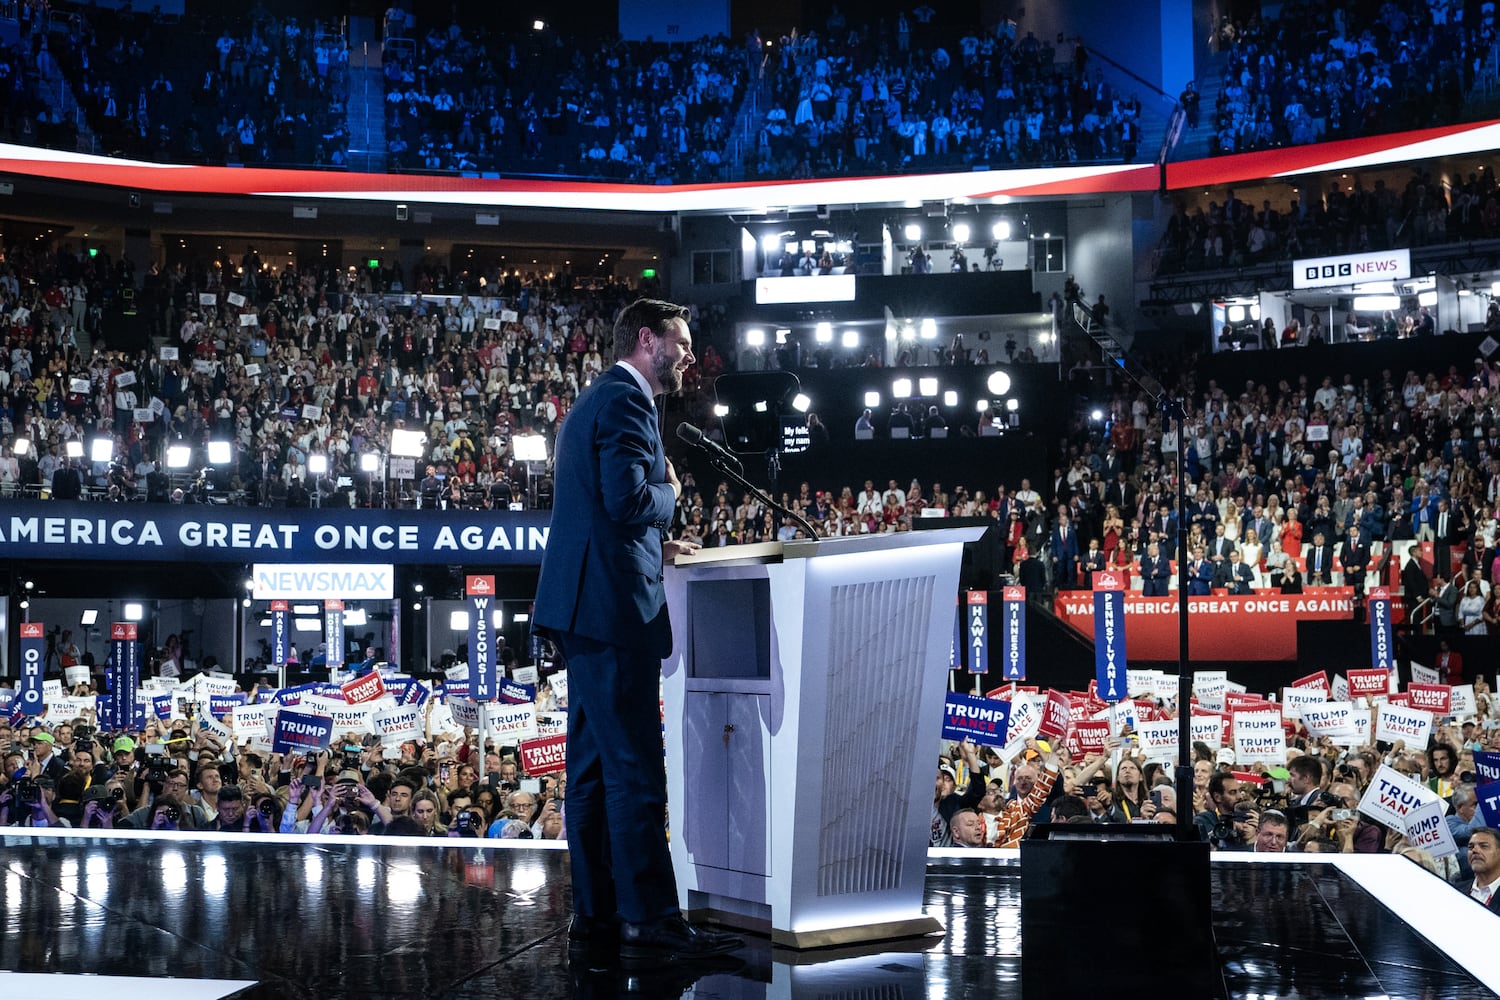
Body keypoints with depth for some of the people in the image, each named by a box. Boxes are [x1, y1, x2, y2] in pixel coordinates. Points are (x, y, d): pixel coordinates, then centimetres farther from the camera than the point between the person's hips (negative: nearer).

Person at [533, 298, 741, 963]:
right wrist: (670, 491, -3)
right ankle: (650, 922, -5)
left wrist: (654, 546, 18)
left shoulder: (591, 402, 23)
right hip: (614, 608, -11)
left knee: (594, 767, 11)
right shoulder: (626, 400, -10)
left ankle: (594, 915, 16)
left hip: (582, 608, 11)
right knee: (636, 771, -8)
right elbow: (627, 500, -22)